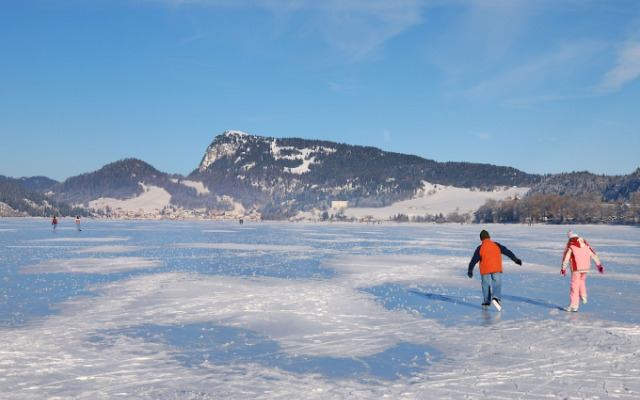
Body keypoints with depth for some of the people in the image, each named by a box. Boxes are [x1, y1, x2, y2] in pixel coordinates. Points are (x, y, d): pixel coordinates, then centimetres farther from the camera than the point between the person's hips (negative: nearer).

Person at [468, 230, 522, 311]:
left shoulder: (480, 248, 0)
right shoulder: (496, 245, 5)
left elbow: (474, 260, 0)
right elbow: (507, 251, 7)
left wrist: (470, 270, 9)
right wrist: (515, 259, 13)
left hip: (485, 270, 0)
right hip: (496, 269, 0)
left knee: (486, 285, 14)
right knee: (497, 284, -1)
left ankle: (486, 302, 20)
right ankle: (495, 297, -26)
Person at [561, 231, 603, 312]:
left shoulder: (570, 245, -5)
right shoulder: (585, 244, 10)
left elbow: (565, 258, -6)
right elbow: (593, 254, 12)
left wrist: (563, 269, 2)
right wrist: (599, 265, 16)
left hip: (576, 269, -5)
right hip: (586, 267, 5)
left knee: (575, 285, 0)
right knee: (582, 280, 28)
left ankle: (574, 305, 0)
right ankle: (583, 296, 10)